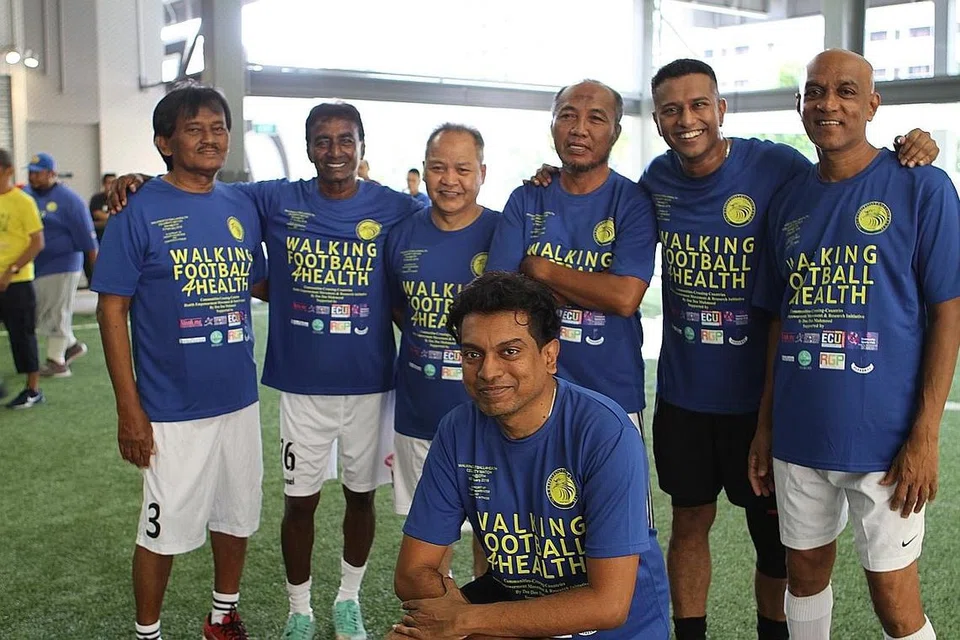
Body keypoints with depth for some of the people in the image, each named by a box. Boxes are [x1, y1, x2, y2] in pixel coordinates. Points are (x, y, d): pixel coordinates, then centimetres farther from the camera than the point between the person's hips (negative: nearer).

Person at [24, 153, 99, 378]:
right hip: (35, 267, 7)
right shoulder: (26, 196, 6)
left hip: (61, 265, -7)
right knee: (41, 314, 14)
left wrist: (96, 268, -11)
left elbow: (87, 237, -10)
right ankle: (71, 345, 32)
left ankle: (56, 361, 10)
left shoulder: (68, 199, -10)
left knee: (56, 314, 0)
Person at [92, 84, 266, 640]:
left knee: (237, 515, 18)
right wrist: (129, 409, -13)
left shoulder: (243, 207, 4)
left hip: (239, 398, 5)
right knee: (165, 529, 7)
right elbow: (112, 309, -10)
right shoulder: (141, 211, -11)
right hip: (172, 407, -5)